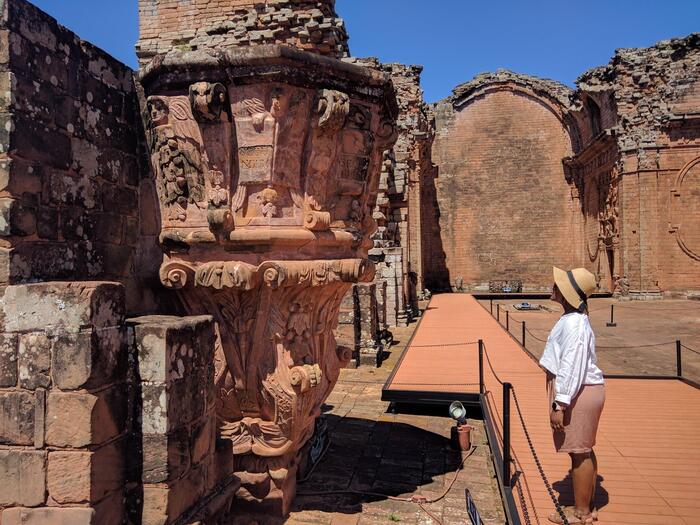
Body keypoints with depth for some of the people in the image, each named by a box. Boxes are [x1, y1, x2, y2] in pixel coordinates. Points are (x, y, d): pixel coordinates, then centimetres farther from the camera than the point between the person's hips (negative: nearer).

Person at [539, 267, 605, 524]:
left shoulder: (573, 323, -21)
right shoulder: (575, 319, 12)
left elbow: (572, 367, -24)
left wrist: (560, 405, -21)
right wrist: (560, 400, 22)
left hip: (577, 394, -10)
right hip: (583, 392, 10)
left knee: (579, 452, 1)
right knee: (583, 451, 18)